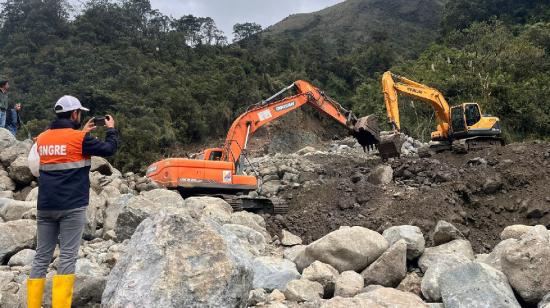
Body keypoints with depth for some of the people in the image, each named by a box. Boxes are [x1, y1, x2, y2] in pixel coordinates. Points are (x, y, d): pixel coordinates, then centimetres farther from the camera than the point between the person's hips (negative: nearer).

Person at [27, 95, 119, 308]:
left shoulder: (43, 138, 10)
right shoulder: (80, 138, -9)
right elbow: (109, 149, -3)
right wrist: (111, 129, 13)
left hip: (45, 206, 6)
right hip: (72, 206, -6)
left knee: (42, 256, 11)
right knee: (67, 257, -1)